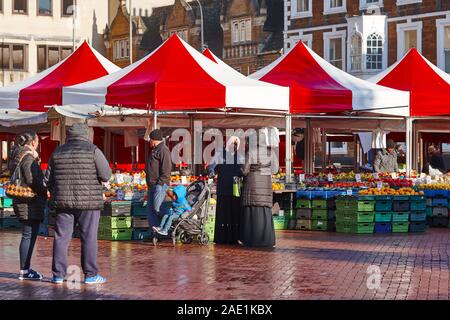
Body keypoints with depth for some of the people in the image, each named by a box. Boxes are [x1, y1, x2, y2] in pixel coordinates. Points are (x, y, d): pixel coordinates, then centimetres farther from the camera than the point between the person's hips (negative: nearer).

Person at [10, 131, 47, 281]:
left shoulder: (18, 156, 16)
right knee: (29, 236, -6)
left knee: (29, 235, 14)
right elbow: (32, 180, -22)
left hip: (22, 202, 10)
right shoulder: (28, 157, -14)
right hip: (30, 202, -10)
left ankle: (26, 268, 19)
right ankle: (24, 271, -3)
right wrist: (45, 192, -10)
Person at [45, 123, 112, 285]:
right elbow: (106, 175, -8)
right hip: (88, 201, -3)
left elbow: (48, 179, 11)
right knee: (89, 238, 2)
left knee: (61, 237, 8)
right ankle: (90, 275, 4)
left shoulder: (57, 152, 9)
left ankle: (58, 274, 8)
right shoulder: (92, 150, -4)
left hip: (63, 202, 3)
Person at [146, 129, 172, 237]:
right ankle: (153, 232, 11)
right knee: (150, 208, 8)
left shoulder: (163, 150, -10)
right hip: (152, 185, 11)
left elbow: (166, 169, -18)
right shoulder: (155, 150, 22)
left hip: (160, 185, -11)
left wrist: (160, 183, -20)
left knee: (157, 208, -13)